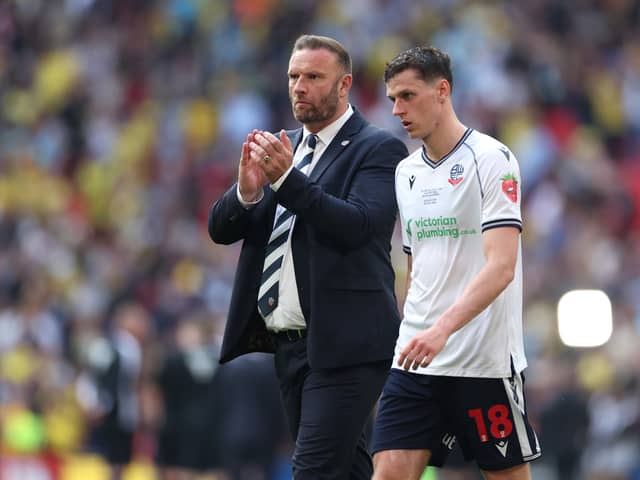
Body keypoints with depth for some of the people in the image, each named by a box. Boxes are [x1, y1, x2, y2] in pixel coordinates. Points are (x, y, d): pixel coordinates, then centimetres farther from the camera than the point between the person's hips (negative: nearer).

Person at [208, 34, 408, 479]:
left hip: (343, 345, -8)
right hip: (290, 343, 8)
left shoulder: (378, 149, -6)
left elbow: (356, 227, -21)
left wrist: (287, 179, -28)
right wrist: (248, 191, -13)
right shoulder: (282, 149, 15)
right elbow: (221, 228, 9)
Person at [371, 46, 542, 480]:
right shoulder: (406, 172, 13)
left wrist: (443, 329, -28)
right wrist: (413, 337, 11)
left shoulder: (491, 159, -8)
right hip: (417, 359, 6)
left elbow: (502, 265, -17)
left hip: (485, 361, -6)